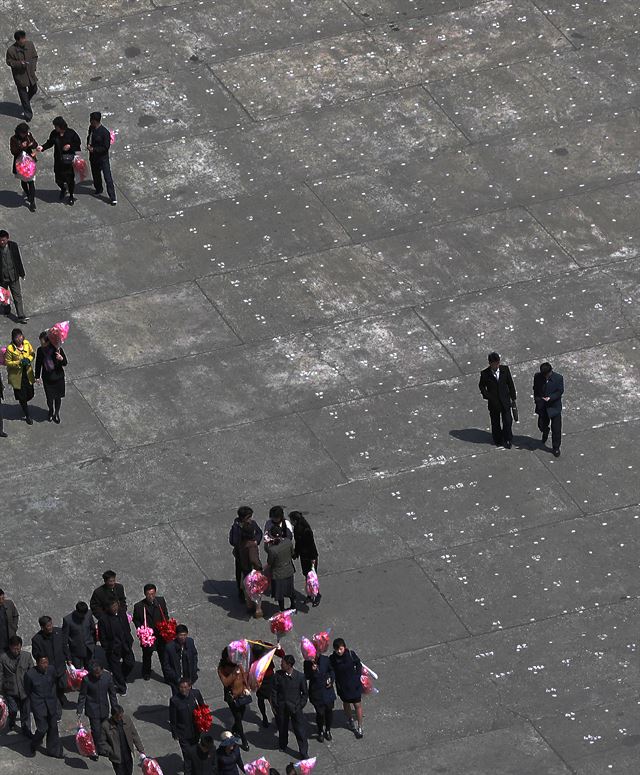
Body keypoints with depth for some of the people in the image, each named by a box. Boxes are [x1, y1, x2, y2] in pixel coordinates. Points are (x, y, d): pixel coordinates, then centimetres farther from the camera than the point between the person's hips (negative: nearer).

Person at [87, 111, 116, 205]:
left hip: (103, 158, -7)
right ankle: (98, 189, 48)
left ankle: (112, 197, 4)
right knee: (96, 175, 24)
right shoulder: (91, 128, -4)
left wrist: (94, 149, -21)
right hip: (93, 157, 7)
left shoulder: (105, 132, -25)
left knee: (108, 177, -3)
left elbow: (106, 147, -20)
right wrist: (88, 145, -4)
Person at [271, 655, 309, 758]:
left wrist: (300, 706, -6)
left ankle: (304, 753, 11)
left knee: (300, 730, 0)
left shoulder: (300, 676, -12)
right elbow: (274, 691, 0)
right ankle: (282, 745, 45)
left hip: (295, 707, -2)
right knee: (282, 727, 19)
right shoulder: (278, 675, -8)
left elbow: (305, 693, -1)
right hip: (281, 707, 2)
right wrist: (275, 705, -1)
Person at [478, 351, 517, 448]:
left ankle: (507, 440, 25)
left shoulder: (505, 369, -10)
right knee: (495, 423, 14)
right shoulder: (485, 374, -15)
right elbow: (481, 386, 3)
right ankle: (497, 440, 35)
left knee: (507, 421, 3)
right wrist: (487, 396, -10)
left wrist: (513, 397, 6)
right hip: (493, 403, -1)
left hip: (505, 401, 1)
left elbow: (510, 384, 2)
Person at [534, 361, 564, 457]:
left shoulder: (558, 378, -17)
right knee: (542, 425, 17)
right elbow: (535, 390, 4)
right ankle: (545, 433, 54)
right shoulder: (537, 377, -10)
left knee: (556, 429, 3)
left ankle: (556, 448, 20)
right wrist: (537, 399, -10)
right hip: (542, 407, 2)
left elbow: (560, 391, -11)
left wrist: (550, 398, -24)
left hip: (555, 407, -2)